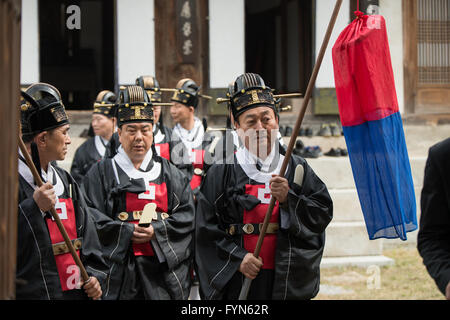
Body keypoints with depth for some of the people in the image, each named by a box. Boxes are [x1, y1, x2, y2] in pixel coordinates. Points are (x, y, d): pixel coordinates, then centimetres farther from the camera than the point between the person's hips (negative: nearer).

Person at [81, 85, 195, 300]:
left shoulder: (169, 173, 14)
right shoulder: (102, 172, 8)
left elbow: (187, 214, 7)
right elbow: (89, 216, -2)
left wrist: (157, 230, -9)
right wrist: (127, 231, -12)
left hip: (164, 267, 2)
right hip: (119, 268, -2)